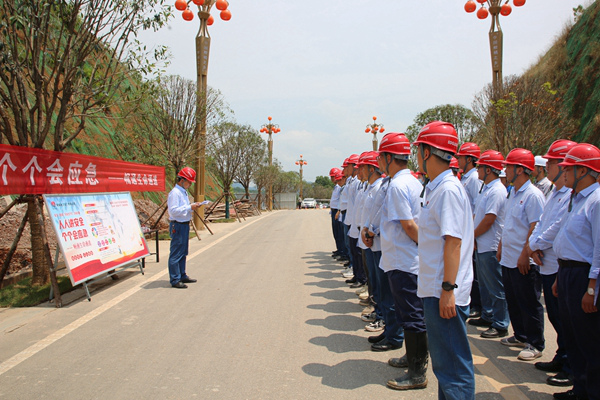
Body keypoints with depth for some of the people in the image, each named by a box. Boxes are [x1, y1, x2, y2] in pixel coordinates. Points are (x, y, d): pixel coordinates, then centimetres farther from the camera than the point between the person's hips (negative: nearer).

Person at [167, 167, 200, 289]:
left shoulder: (183, 192, 16)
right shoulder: (175, 193, -15)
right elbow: (174, 211, -23)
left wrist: (192, 206, 6)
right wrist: (190, 207, -21)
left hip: (184, 225, 10)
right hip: (177, 225, -10)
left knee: (183, 252, 17)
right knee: (176, 254, -6)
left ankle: (182, 276, 27)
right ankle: (175, 280, -1)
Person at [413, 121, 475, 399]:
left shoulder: (448, 189, -17)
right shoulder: (434, 188, 12)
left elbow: (453, 242, -22)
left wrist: (448, 289, -23)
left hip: (445, 293, -10)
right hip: (434, 290, 10)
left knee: (453, 364, 0)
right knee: (443, 360, 20)